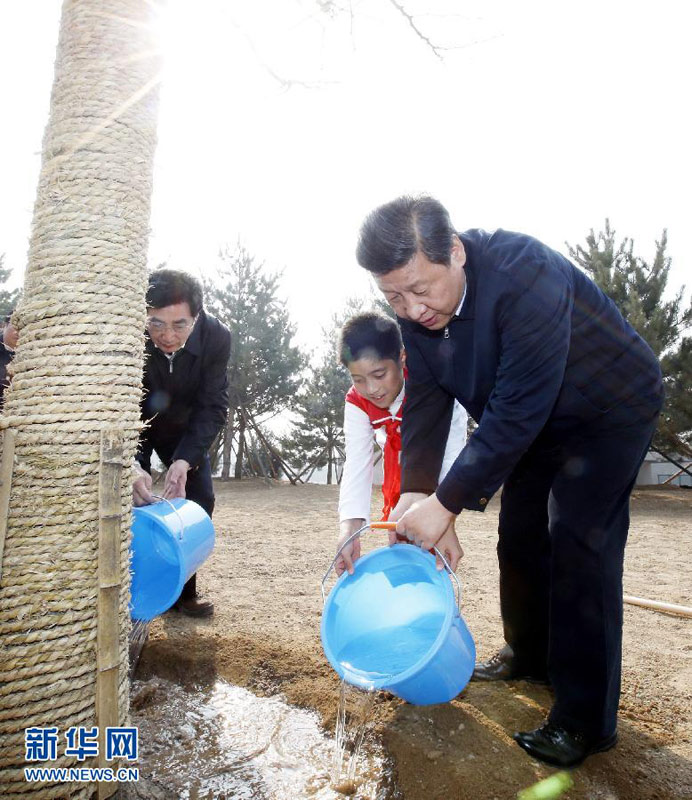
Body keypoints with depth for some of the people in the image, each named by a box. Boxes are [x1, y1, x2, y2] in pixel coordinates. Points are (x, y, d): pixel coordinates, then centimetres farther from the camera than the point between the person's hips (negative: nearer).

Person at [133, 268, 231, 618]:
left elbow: (212, 407, -25)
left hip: (184, 428, 2)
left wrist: (185, 459, -37)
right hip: (133, 425, -2)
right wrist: (134, 465, -44)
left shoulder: (216, 337, -30)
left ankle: (182, 589, 15)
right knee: (131, 499, -13)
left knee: (199, 500, -1)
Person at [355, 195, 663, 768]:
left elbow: (517, 413, -38)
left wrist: (447, 502, -35)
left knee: (579, 544, -13)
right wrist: (414, 494, -17)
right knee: (520, 537, 11)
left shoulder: (525, 275, -38)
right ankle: (530, 655, 34)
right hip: (535, 420, 7)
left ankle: (586, 719, 2)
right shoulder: (415, 311, -15)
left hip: (610, 409, -7)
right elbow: (423, 407, -9)